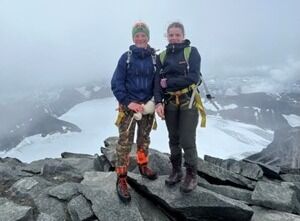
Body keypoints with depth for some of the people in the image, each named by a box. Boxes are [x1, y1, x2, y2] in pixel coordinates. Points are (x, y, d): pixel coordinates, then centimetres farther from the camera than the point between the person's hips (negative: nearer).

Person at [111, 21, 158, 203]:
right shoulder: (126, 57, -3)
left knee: (144, 139, 17)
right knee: (125, 143, -4)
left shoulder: (154, 57, 2)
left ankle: (143, 166, 38)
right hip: (128, 106, -2)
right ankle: (122, 179, 5)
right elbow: (116, 83, -5)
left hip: (147, 106, 3)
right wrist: (128, 102, -15)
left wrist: (157, 102, -10)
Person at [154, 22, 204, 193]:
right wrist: (158, 102, -14)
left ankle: (192, 175, 14)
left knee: (187, 141, -5)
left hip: (188, 101, -4)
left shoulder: (192, 52, -2)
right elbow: (158, 81, 0)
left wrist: (169, 82, -12)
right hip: (170, 103, 4)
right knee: (173, 139, 12)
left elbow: (193, 77, -15)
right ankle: (176, 171, 29)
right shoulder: (162, 56, 9)